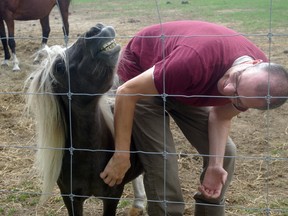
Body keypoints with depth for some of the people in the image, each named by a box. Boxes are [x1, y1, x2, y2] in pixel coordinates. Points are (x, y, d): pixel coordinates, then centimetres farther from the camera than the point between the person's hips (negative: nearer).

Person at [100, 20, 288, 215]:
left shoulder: (262, 77, -23)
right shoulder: (196, 61, -44)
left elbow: (221, 116, -6)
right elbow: (126, 92, -33)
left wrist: (216, 165, -20)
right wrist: (121, 157, -29)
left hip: (185, 86, 5)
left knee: (225, 153, 2)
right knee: (162, 163, -16)